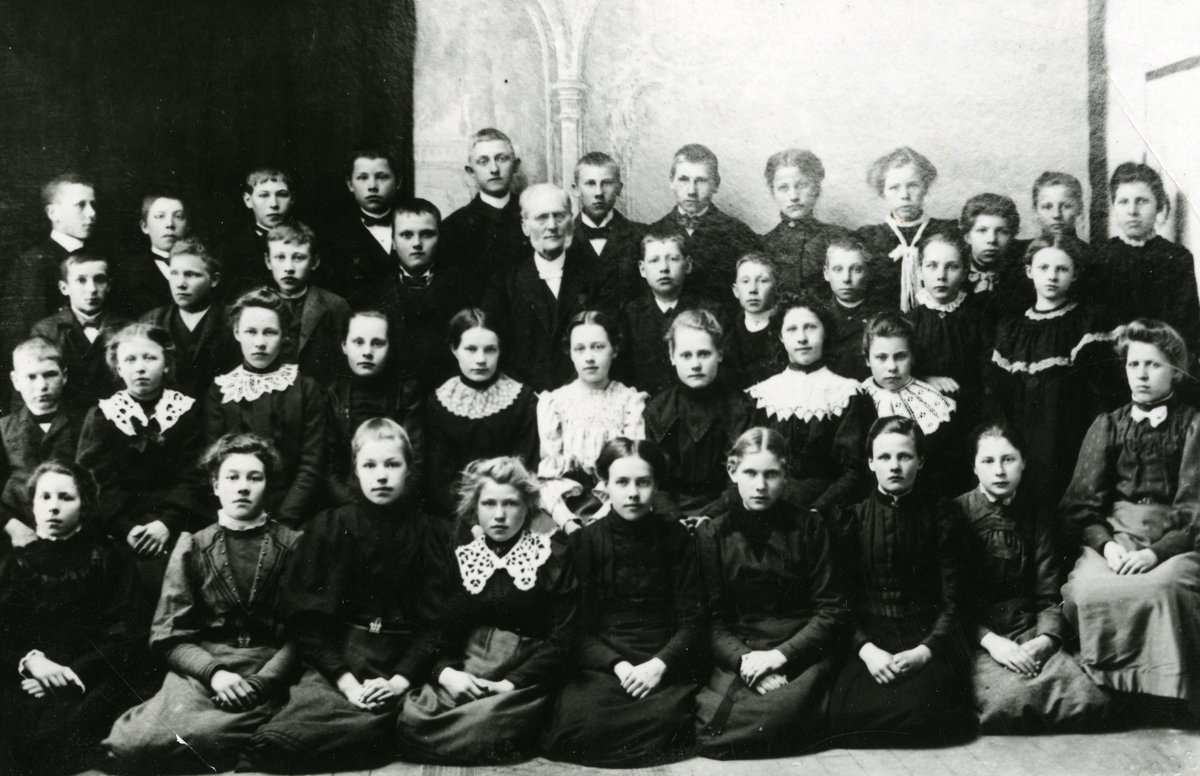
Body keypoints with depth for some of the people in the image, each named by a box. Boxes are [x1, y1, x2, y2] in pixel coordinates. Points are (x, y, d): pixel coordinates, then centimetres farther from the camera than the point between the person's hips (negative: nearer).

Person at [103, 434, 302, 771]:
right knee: (129, 744, -27)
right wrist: (213, 672, -10)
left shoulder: (292, 545, 9)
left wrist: (263, 681, -14)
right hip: (198, 669, 3)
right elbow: (167, 635, 8)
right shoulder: (192, 547, 15)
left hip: (267, 674, -3)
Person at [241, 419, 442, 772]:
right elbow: (303, 616, 3)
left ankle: (259, 757, -18)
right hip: (333, 660, 0)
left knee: (372, 726, -31)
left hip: (401, 666, 1)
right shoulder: (327, 528, 10)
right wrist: (344, 678, -10)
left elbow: (437, 620, 4)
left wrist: (400, 680, -11)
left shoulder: (426, 535, 10)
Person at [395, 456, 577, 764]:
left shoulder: (551, 555, 5)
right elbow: (435, 630, 8)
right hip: (462, 672, 3)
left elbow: (562, 638, -2)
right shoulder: (458, 556, 14)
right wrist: (446, 672, -14)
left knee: (484, 725, -35)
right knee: (409, 720, -27)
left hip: (525, 677, -3)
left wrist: (510, 684, -14)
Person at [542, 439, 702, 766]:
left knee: (667, 716, -34)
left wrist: (658, 665, -13)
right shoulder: (584, 542, 7)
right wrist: (618, 666, -14)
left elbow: (692, 620, 5)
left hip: (665, 664, 0)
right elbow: (579, 627, 3)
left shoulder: (676, 539, 9)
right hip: (601, 664, 0)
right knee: (577, 722, -31)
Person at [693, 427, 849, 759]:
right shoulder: (712, 533, 10)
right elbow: (712, 618, 5)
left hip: (802, 652, -1)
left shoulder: (809, 527, 7)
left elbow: (833, 610, 3)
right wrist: (744, 659, -15)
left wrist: (781, 654, -11)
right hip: (738, 654, 1)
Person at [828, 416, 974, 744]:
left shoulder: (939, 522, 8)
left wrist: (924, 650, -14)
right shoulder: (850, 519, 9)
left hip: (927, 640, 0)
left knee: (918, 708, -31)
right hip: (867, 640, 1)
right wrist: (866, 649, -13)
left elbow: (953, 603, 4)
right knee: (847, 714, -28)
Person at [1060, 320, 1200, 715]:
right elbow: (1081, 502, 10)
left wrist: (1155, 552, -18)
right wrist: (1104, 543, -10)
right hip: (1113, 535, 2)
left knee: (1161, 588, -35)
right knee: (1083, 590, -30)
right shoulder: (1107, 425, 18)